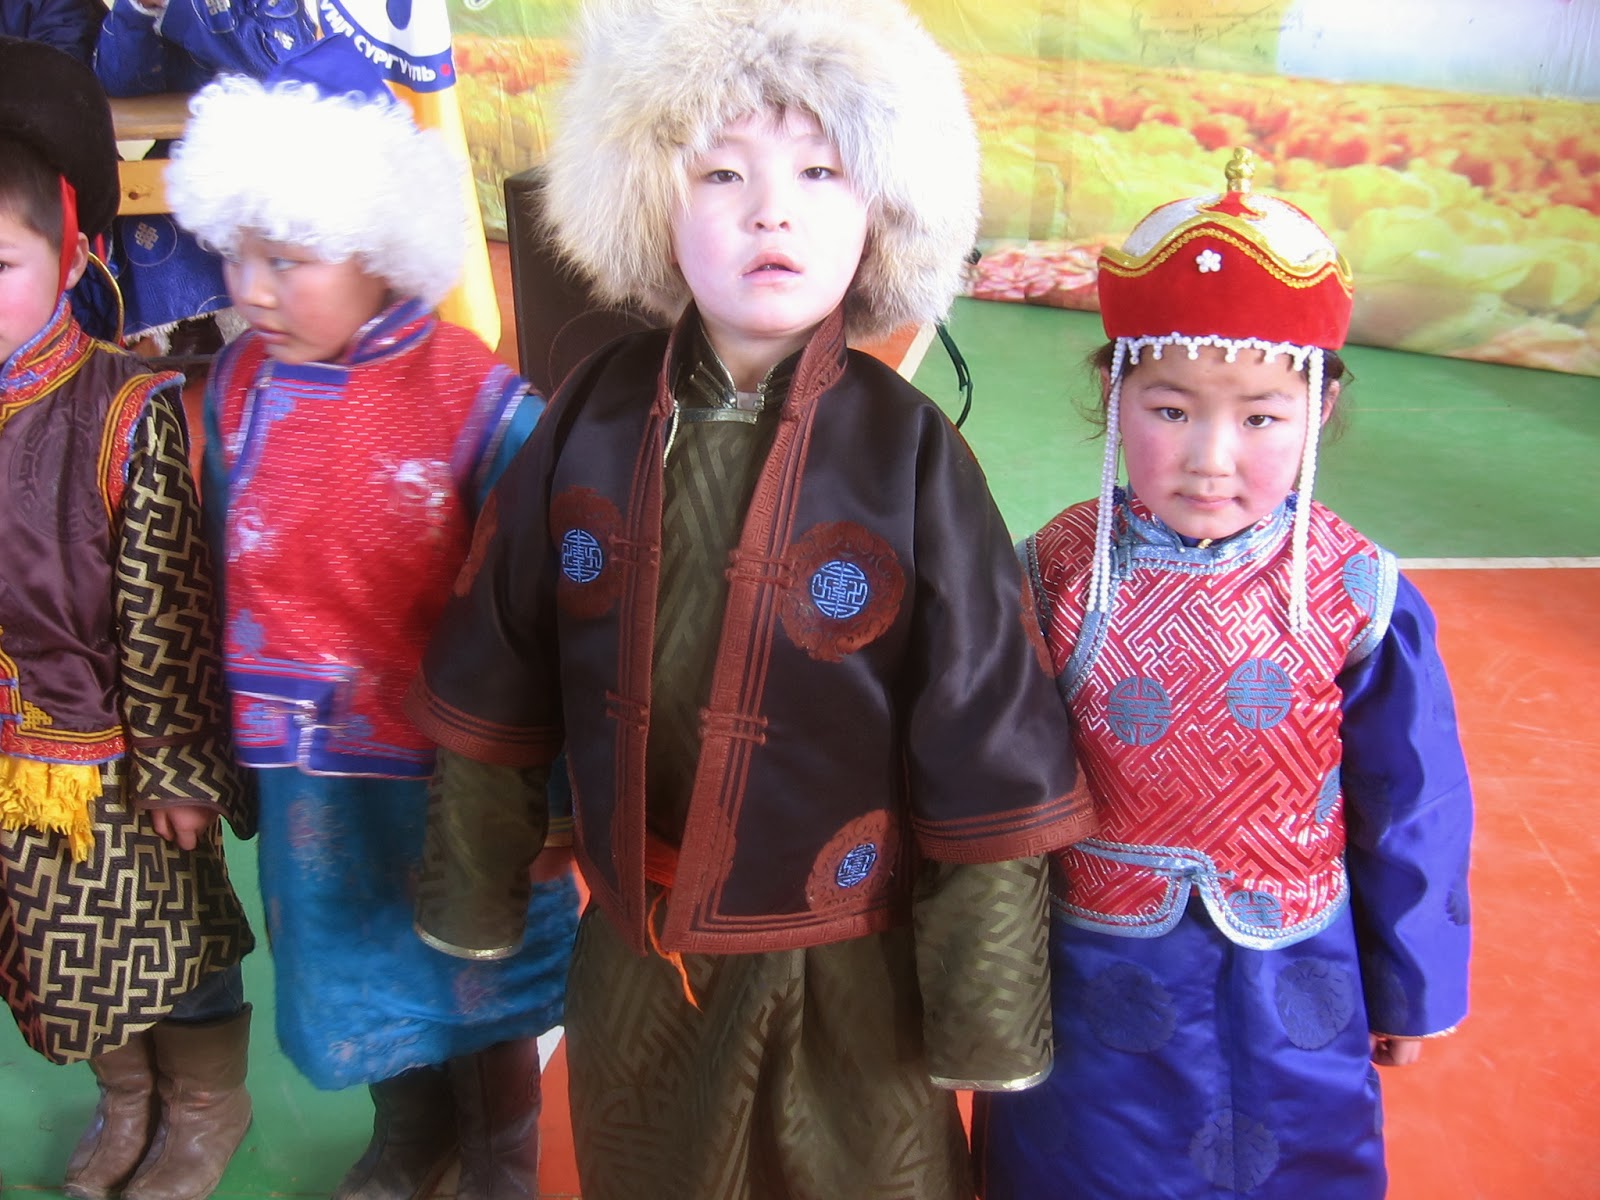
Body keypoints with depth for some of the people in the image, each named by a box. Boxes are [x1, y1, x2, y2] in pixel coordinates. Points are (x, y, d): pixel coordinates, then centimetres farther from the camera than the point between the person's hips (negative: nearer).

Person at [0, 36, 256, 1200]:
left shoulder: (130, 416, -20)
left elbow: (163, 617, -17)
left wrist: (178, 768, -12)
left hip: (115, 769, -5)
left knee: (174, 942, 14)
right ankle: (126, 1103, 47)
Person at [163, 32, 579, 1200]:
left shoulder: (478, 400, -22)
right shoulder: (235, 384, -5)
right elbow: (224, 569, 5)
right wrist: (238, 732, 11)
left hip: (451, 762, -4)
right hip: (309, 766, 5)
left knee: (478, 969, 18)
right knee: (363, 963, 24)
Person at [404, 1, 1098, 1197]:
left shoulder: (912, 454, -18)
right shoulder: (595, 418, -9)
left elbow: (987, 745, -13)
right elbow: (497, 678, 2)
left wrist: (988, 1000, -9)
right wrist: (470, 881, 9)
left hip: (845, 978, -3)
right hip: (632, 958, 4)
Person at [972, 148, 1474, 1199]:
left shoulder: (1361, 600, -16)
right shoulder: (1059, 573, -14)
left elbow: (1410, 819, -2)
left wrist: (1411, 991, 8)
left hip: (1287, 1005, 0)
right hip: (1086, 993, 1)